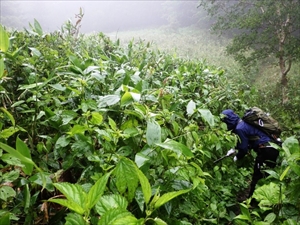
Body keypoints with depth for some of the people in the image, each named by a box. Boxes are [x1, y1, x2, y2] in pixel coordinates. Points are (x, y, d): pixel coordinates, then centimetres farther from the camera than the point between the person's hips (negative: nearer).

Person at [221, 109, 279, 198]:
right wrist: (234, 149, 19)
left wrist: (237, 157, 6)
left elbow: (243, 148, -12)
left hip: (266, 150, -10)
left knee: (257, 176, 3)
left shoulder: (240, 128, -18)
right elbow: (243, 141, 27)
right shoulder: (243, 122, 12)